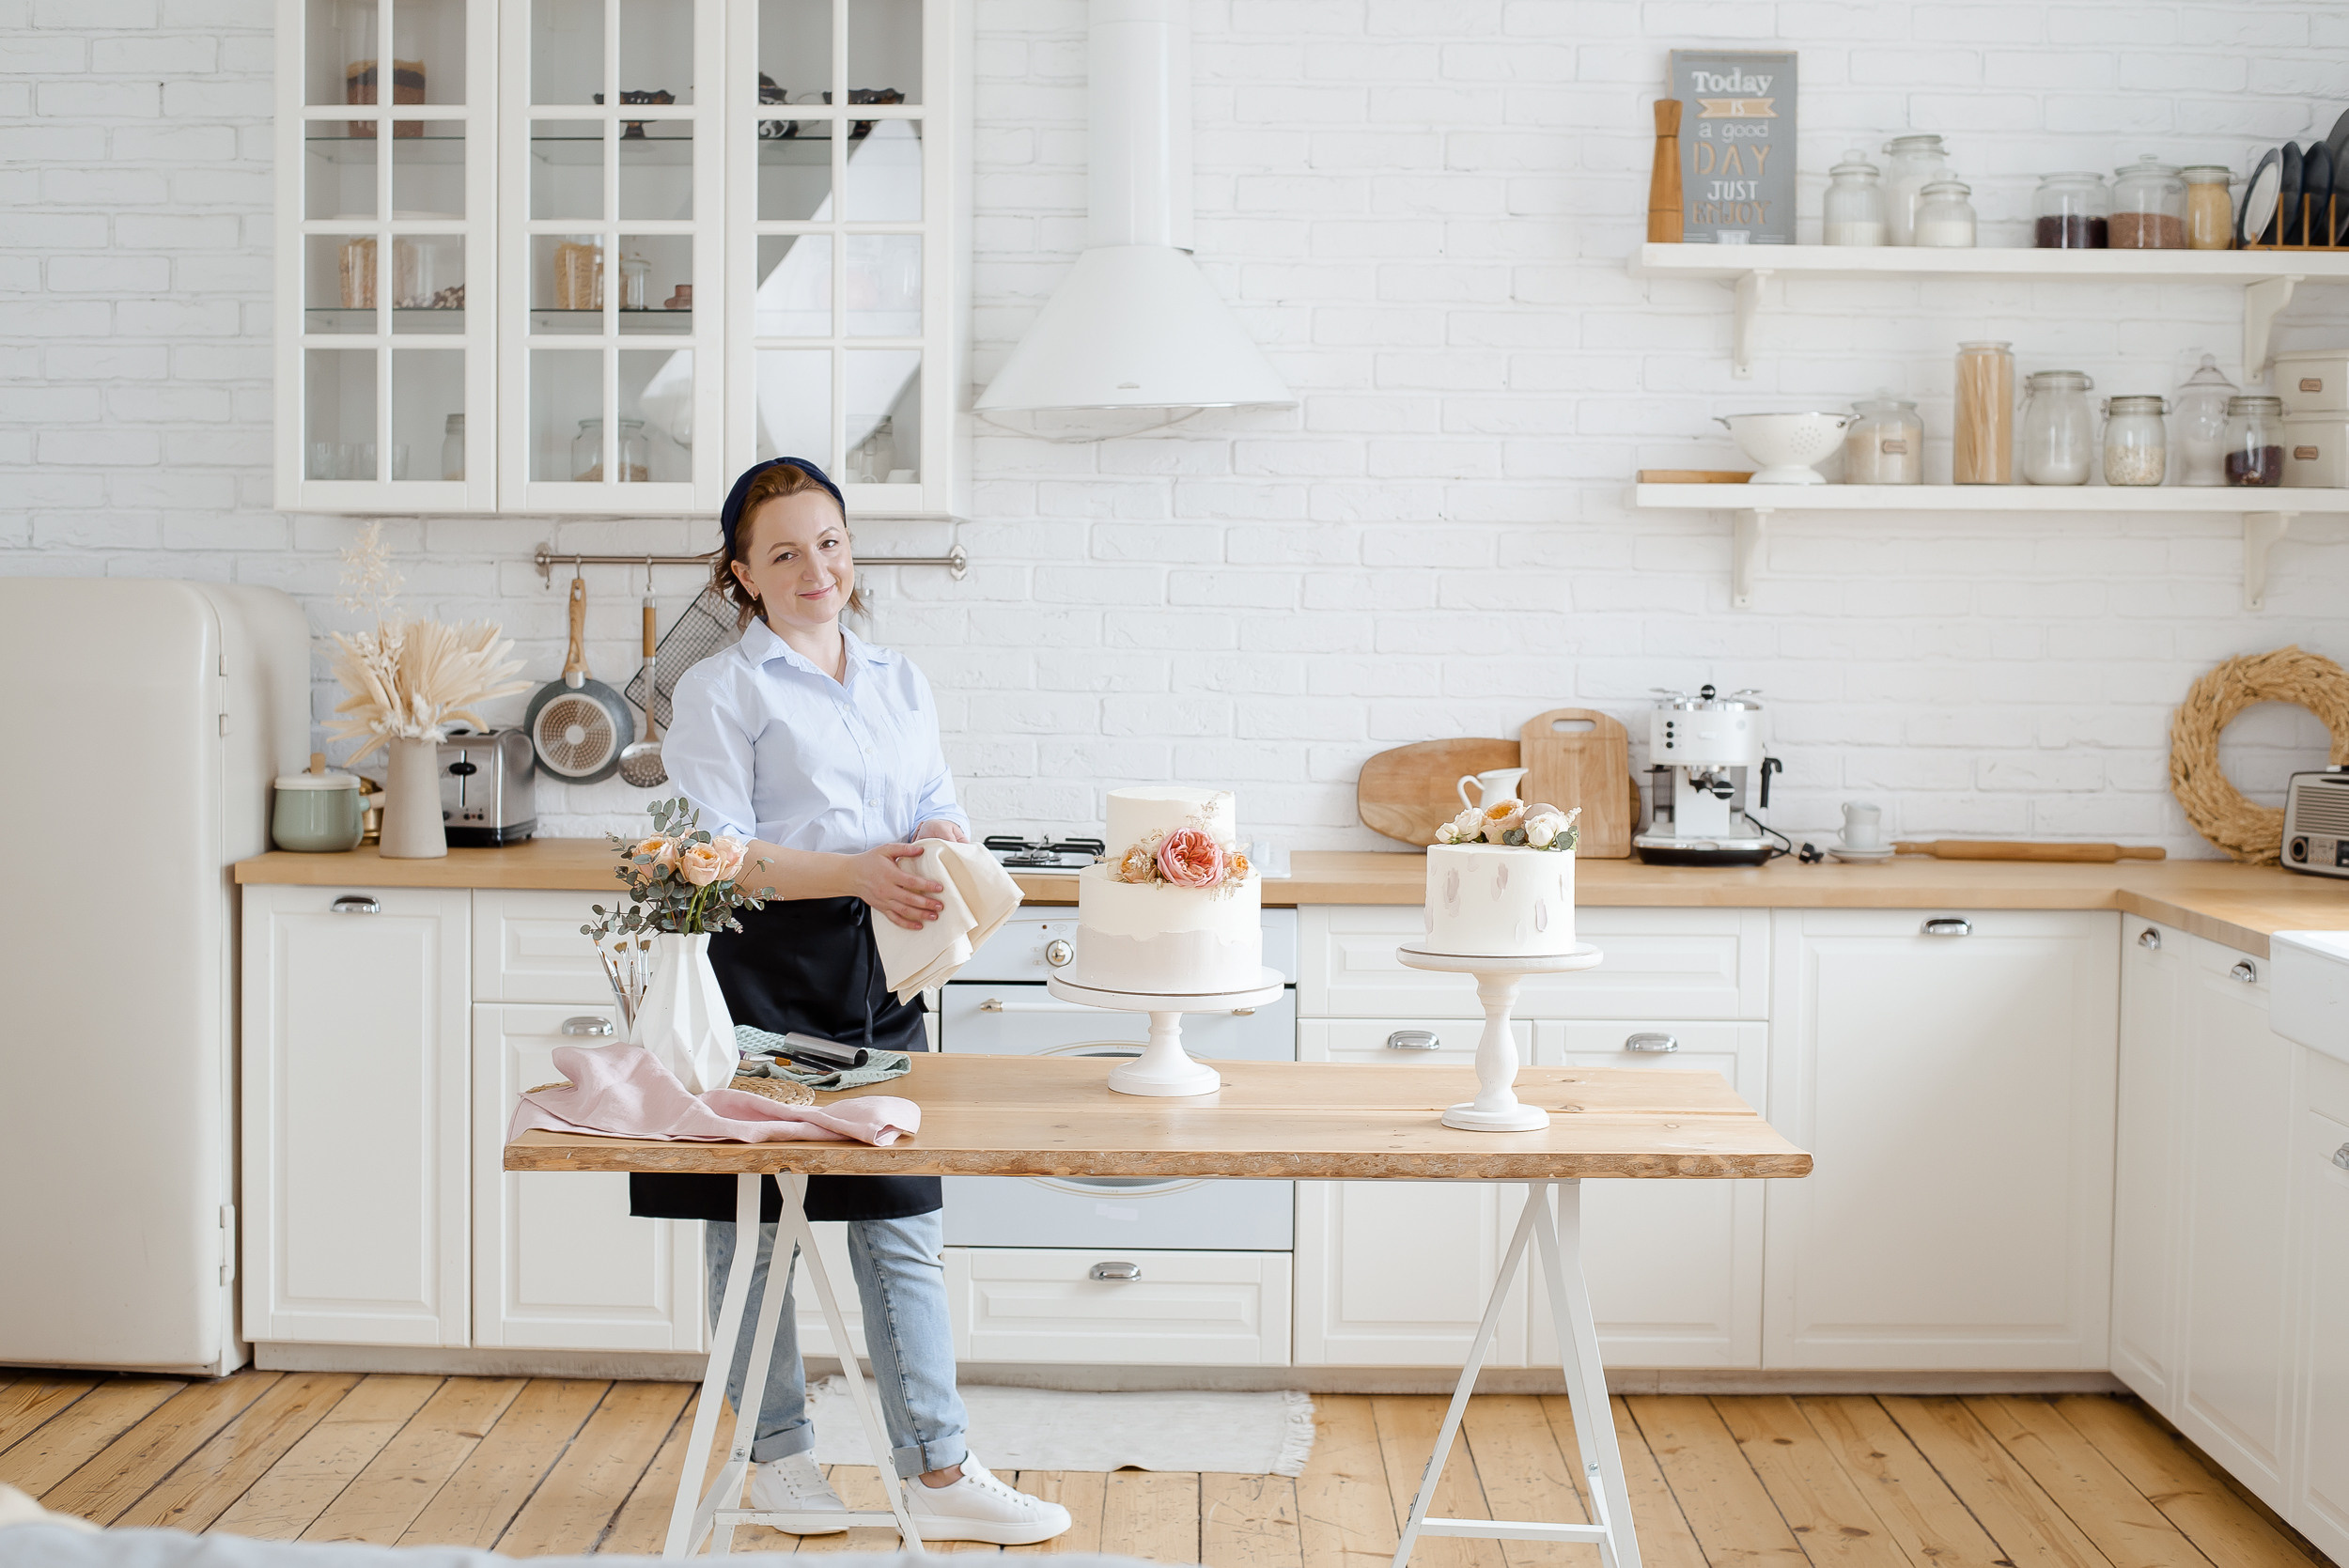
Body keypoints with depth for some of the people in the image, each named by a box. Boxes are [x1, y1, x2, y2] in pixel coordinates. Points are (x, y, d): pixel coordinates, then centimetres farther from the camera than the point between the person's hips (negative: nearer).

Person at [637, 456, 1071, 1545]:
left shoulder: (899, 683, 15)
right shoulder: (721, 690, -3)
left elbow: (941, 809, 15)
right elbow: (719, 853, -11)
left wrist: (943, 842, -9)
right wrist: (856, 873, -23)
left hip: (876, 975, 5)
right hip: (762, 976, -5)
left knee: (902, 1231, 6)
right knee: (756, 1224, 6)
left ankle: (937, 1474, 12)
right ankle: (778, 1455, 22)